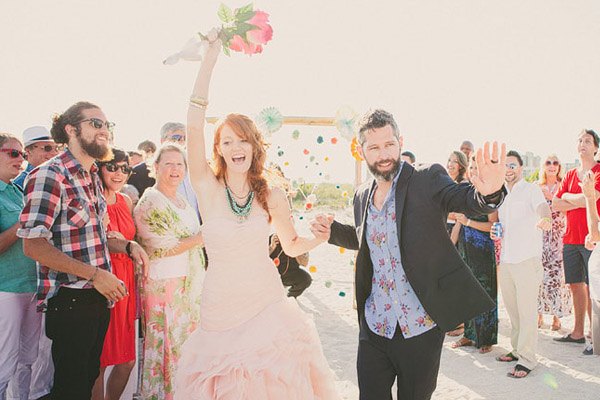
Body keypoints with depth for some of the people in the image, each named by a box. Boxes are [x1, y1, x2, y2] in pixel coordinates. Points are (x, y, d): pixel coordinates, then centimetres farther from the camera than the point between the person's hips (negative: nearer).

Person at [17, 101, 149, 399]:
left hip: (99, 296, 8)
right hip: (70, 299, -8)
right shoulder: (50, 175, -15)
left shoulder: (92, 177, 13)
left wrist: (127, 246, 4)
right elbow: (33, 245, -22)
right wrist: (94, 274, -24)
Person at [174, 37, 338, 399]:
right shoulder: (209, 189, -5)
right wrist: (211, 57, -16)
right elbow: (194, 126, -14)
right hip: (220, 311, -1)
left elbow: (292, 246, 13)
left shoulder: (273, 196, 0)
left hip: (268, 306, 1)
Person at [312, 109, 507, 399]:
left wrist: (488, 191, -49)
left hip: (420, 328, -3)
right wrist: (331, 231, 4)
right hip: (373, 327, 4)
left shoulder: (428, 180, -9)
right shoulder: (362, 196, 7)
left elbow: (466, 199, -26)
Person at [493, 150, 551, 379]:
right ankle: (517, 349, 27)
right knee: (512, 309, 14)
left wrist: (545, 218, -49)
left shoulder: (531, 190, -5)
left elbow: (542, 206, -26)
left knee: (526, 311, -3)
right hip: (505, 260, 7)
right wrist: (495, 232, 5)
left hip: (527, 259, -6)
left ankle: (527, 359, 4)